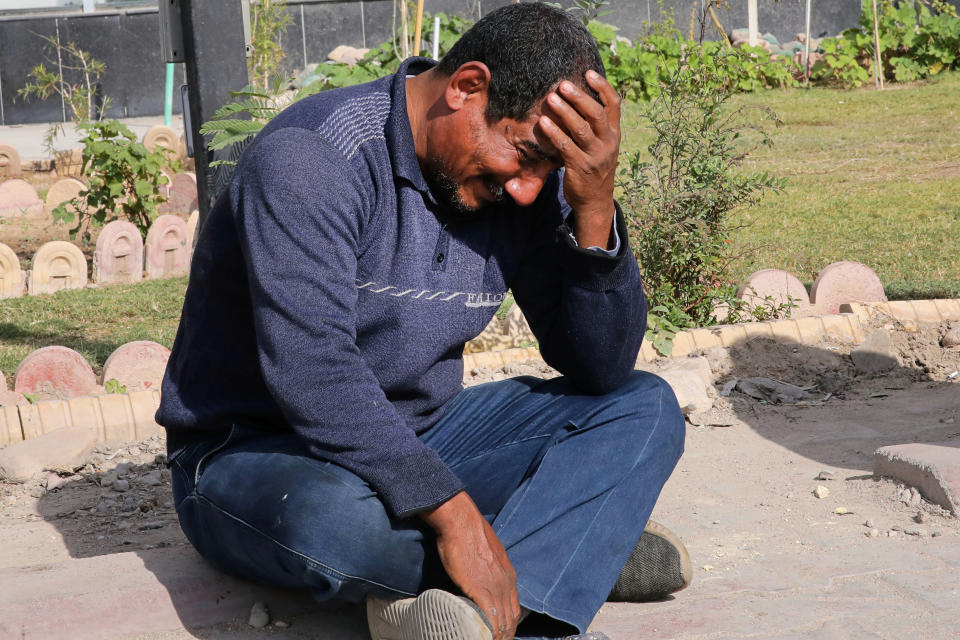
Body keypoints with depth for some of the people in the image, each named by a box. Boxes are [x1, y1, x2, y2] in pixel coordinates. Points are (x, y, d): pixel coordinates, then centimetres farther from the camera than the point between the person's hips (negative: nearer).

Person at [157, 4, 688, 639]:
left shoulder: (526, 183, -2)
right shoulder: (310, 159, -22)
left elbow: (604, 372, -3)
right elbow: (312, 376, -33)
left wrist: (594, 208, -18)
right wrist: (453, 513, -38)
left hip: (416, 442, 7)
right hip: (253, 451, -7)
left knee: (646, 408, -9)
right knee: (331, 518, -42)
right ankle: (581, 548, -19)